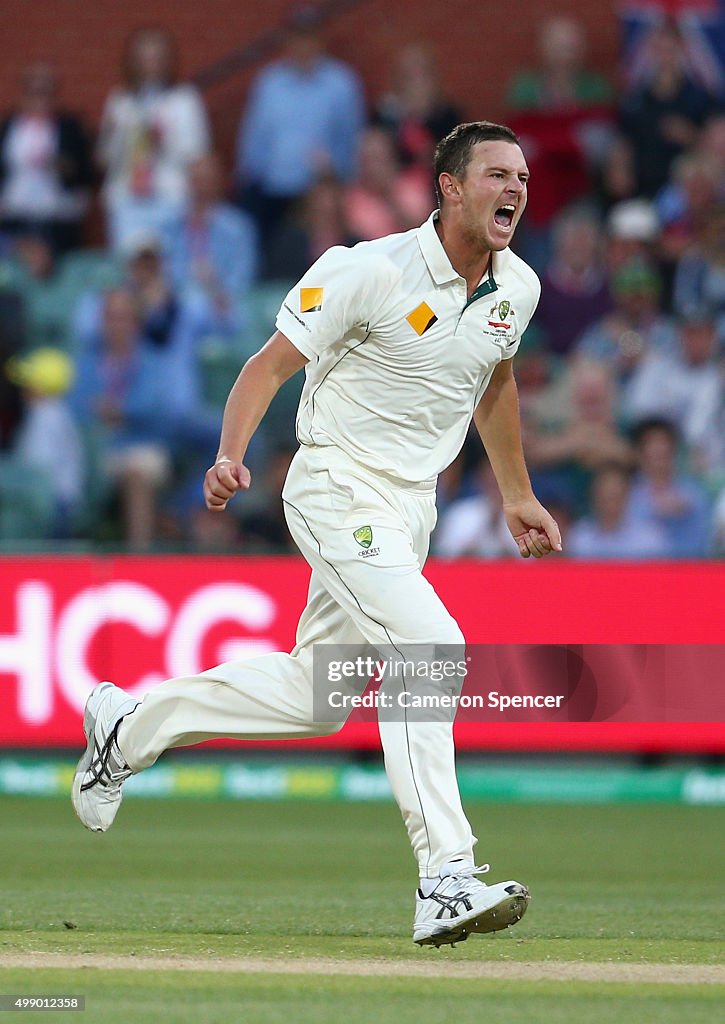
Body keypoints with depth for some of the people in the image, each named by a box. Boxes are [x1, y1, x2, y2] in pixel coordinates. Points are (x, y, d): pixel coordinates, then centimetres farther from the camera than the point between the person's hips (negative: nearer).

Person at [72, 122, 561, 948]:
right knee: (429, 645, -25)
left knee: (315, 700, 13)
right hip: (339, 492, -8)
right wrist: (230, 457, -31)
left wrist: (516, 496, 27)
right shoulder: (373, 272, -19)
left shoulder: (516, 289, 3)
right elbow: (272, 363, -16)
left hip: (411, 507, 8)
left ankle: (128, 728, 34)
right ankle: (445, 884, -27)